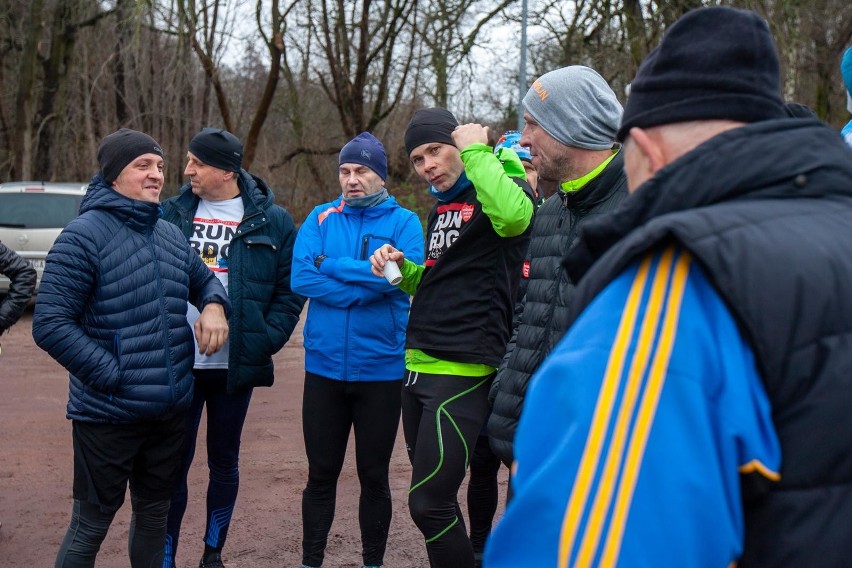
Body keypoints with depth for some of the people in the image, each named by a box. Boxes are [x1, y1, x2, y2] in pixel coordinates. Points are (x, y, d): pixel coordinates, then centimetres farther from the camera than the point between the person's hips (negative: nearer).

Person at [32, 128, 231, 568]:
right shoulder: (84, 235, -13)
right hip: (107, 413, -6)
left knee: (154, 513, 19)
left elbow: (204, 280, 24)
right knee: (91, 525, 4)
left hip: (170, 412, 7)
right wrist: (111, 374, -19)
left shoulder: (171, 235, 8)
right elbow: (49, 324, -17)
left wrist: (214, 305, -1)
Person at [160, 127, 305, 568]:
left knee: (224, 461, 12)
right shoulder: (173, 213, 3)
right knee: (175, 461, 6)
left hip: (235, 366, -1)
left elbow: (289, 290, -1)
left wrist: (266, 341, -10)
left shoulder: (271, 221, -1)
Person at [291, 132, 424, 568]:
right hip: (324, 368, 1)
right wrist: (367, 286, -16)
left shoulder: (404, 222, -1)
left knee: (374, 475, 11)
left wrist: (330, 265, -13)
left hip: (381, 370, -1)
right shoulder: (320, 218, 4)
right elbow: (301, 276, -10)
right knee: (321, 475, 11)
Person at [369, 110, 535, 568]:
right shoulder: (440, 210, 18)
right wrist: (401, 268, 8)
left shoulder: (503, 187, -7)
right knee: (432, 496, 16)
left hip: (462, 371, -9)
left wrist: (477, 151, -20)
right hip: (418, 367, 9)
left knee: (429, 502, -10)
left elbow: (514, 216, -33)